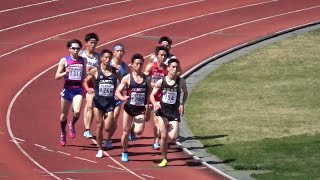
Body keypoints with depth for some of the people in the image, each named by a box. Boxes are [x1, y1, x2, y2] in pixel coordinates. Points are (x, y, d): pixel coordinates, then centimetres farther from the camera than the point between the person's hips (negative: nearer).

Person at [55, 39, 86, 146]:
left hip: (78, 89, 1)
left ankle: (72, 125, 12)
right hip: (67, 88, -1)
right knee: (64, 114, 11)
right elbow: (57, 77, -3)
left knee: (77, 112, -21)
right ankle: (63, 133, 36)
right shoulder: (64, 60, -3)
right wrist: (65, 73, -21)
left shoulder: (82, 61, 5)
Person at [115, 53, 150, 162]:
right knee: (126, 132, 6)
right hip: (129, 108, -1)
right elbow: (117, 91, -3)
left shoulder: (146, 79, 4)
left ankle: (133, 127, 20)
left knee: (139, 131, -17)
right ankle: (124, 153, 26)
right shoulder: (127, 78, -3)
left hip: (140, 109, 1)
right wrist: (122, 98, -24)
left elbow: (149, 93, 14)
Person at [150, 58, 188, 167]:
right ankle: (164, 159, 13)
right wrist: (155, 104, -17)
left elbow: (185, 93, 14)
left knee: (173, 138, -13)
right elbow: (152, 95, 3)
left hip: (175, 112, 0)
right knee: (163, 136, -4)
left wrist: (182, 104, -2)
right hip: (163, 111, 0)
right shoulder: (161, 82, -7)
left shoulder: (181, 82, -6)